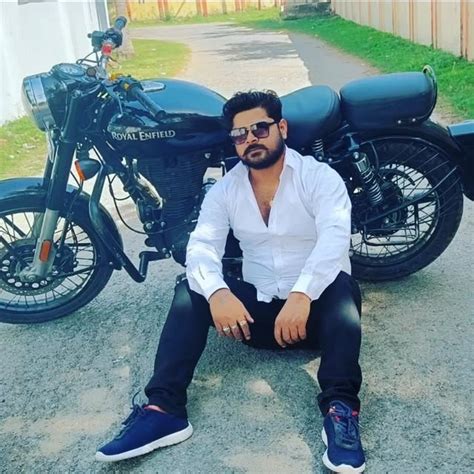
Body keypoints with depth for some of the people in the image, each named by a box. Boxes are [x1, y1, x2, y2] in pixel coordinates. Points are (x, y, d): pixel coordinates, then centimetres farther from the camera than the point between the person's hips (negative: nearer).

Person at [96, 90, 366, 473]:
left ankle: (341, 407, -44)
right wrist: (217, 292, -33)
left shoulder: (319, 176, -6)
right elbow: (202, 246, -11)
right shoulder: (223, 190, 4)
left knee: (340, 285, -34)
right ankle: (164, 409, -30)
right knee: (191, 291, -19)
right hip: (257, 308, 3)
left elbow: (335, 237, -23)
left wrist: (302, 295, -40)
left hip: (317, 307, -3)